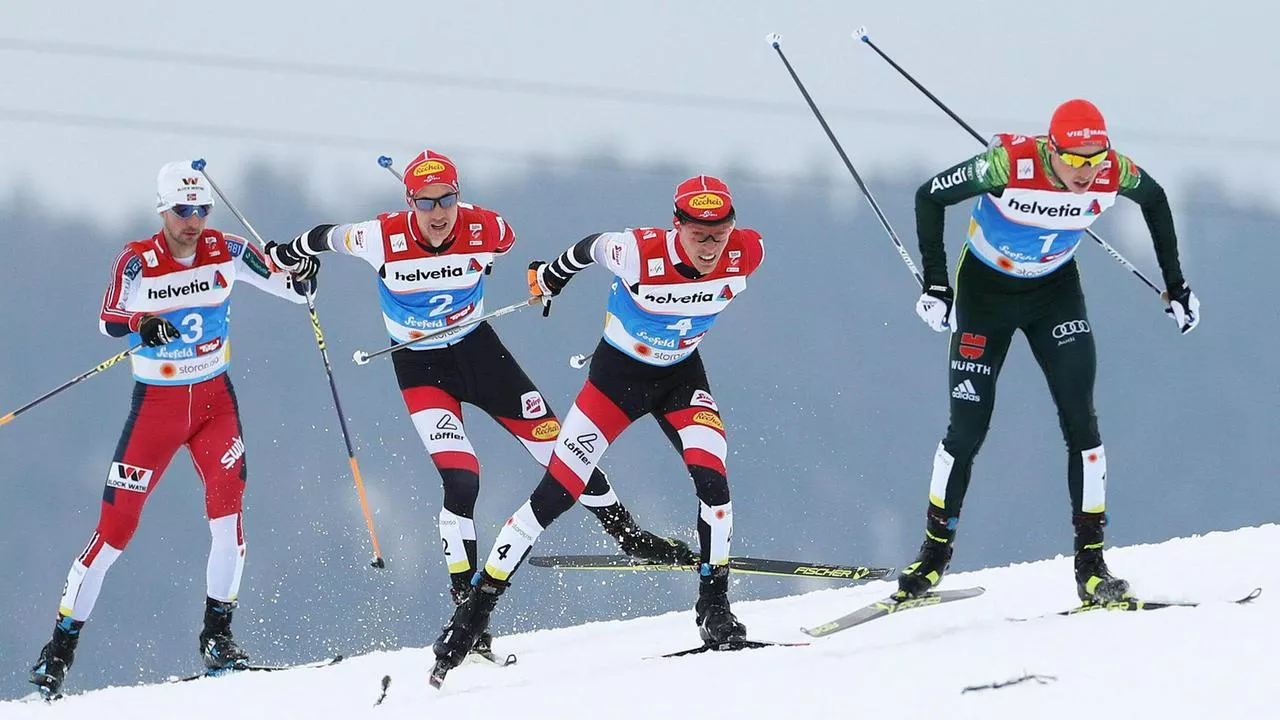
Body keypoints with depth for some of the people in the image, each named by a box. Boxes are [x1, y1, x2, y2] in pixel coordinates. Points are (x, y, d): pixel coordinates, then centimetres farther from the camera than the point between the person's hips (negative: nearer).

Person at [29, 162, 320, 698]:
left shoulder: (224, 252, -4)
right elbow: (108, 320, -17)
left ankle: (217, 633, -7)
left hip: (214, 398, 2)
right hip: (156, 405, -2)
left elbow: (292, 288, -2)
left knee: (228, 504, -18)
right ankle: (62, 645, 5)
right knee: (116, 526, -4)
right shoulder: (137, 262, -10)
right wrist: (139, 324, -39)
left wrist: (303, 270, -25)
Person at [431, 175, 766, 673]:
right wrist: (550, 277, 11)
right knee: (556, 494, -6)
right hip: (618, 374, -3)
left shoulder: (746, 255, -22)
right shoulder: (640, 253, -32)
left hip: (682, 377, 3)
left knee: (711, 479, -20)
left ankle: (714, 608, -5)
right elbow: (593, 246, -10)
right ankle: (478, 604, 4)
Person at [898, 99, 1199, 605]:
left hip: (1055, 291, 2)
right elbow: (929, 197, -19)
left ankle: (1090, 565, -6)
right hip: (985, 289, -2)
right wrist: (935, 284, -22)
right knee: (968, 429, -2)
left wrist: (1175, 283, 2)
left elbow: (1154, 199, 2)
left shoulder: (1115, 174, -23)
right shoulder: (1010, 164, -33)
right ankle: (935, 550, 18)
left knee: (1080, 420, -11)